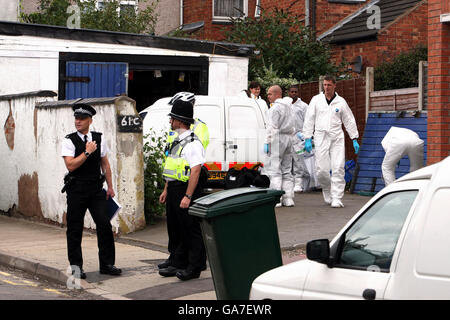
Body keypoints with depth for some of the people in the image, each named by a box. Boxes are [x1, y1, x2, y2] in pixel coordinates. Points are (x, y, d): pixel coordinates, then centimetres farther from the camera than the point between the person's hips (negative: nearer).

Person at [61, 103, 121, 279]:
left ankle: (107, 264, 8)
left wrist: (110, 187, 13)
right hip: (77, 190, -3)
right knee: (75, 229, 2)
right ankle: (76, 266, 13)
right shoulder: (69, 141, -4)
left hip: (96, 189, 3)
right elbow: (71, 165, -14)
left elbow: (105, 164, 15)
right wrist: (87, 152, -17)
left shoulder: (99, 139, 8)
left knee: (104, 225, -2)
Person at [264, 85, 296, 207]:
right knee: (286, 170, 10)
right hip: (288, 138, 9)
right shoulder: (288, 106, 16)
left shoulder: (275, 108, -12)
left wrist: (267, 142, -15)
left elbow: (272, 127, -16)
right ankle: (288, 198, 9)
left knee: (274, 170, -7)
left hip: (278, 138, -9)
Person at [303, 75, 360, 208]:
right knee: (322, 169, -5)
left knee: (338, 168, -10)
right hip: (321, 137, 0)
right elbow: (309, 120, 7)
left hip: (337, 137, 0)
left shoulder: (341, 101, 7)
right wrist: (307, 138, 0)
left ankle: (337, 198, -7)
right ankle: (328, 192, 22)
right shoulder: (316, 100, 6)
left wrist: (354, 139, 9)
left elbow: (349, 121, 13)